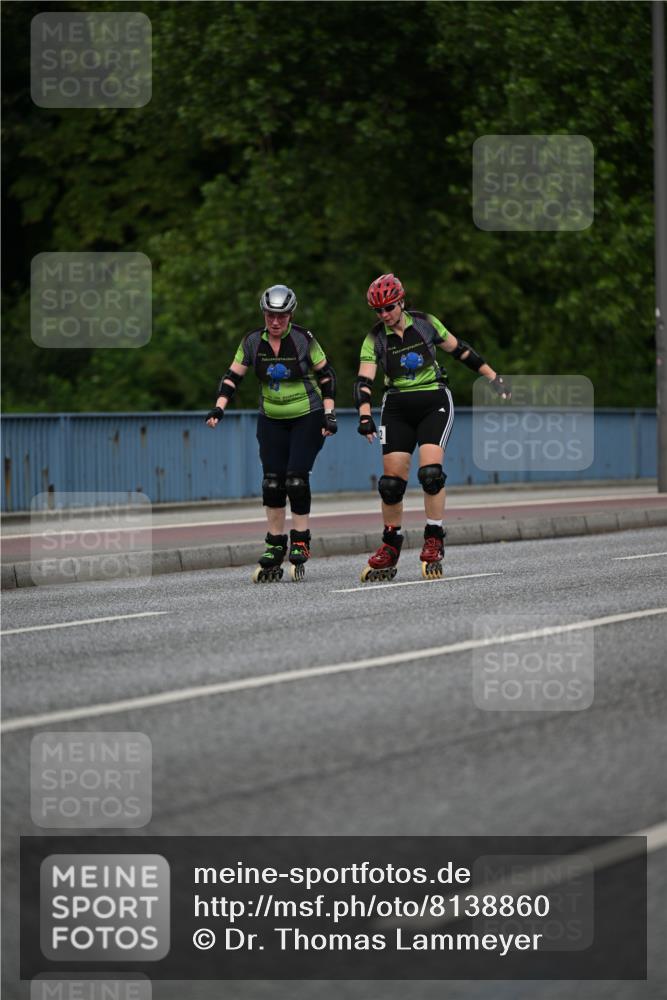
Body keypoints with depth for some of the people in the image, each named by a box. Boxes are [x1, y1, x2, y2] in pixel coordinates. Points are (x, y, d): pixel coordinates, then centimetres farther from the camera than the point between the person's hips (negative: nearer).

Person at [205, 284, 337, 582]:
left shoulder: (303, 339, -13)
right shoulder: (253, 341, -4)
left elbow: (326, 375, -4)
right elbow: (232, 377, 1)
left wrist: (329, 414, -9)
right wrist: (219, 408, -12)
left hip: (307, 418, -3)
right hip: (272, 420, 3)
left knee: (296, 479, -13)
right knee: (272, 482, -3)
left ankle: (300, 541, -1)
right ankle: (275, 545, 6)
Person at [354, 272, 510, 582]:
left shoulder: (425, 324, -3)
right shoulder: (375, 339, -3)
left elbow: (459, 350, 7)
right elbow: (363, 381, -12)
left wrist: (493, 377, 9)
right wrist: (365, 416, -28)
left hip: (434, 404, -2)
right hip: (397, 408, 2)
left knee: (430, 471, -20)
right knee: (391, 482, -3)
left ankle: (434, 543, -10)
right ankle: (390, 550, 13)